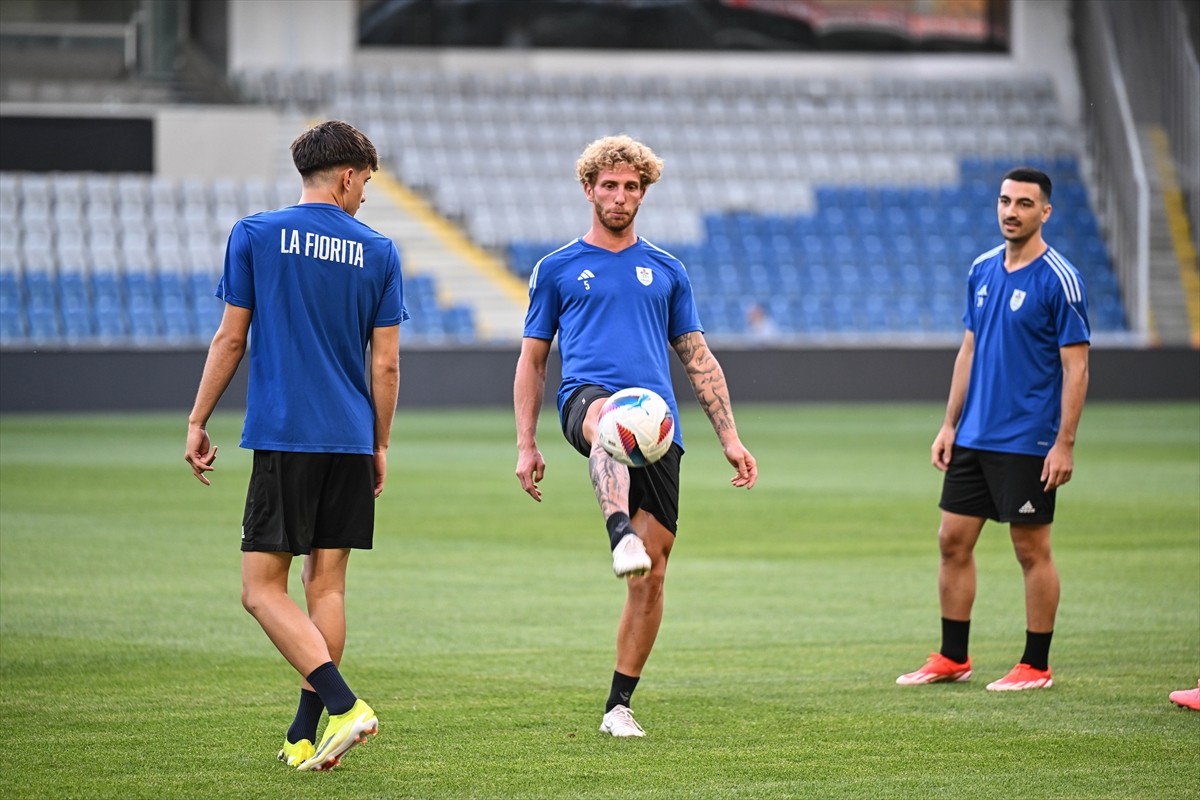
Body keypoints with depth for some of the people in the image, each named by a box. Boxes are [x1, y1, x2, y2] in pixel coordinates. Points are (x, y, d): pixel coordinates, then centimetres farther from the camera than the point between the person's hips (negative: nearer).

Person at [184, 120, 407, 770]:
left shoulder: (254, 235, 0)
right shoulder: (378, 252, 6)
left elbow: (230, 339, 1)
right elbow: (385, 363, 7)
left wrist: (197, 422, 10)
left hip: (282, 437, -3)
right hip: (351, 441, 3)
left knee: (262, 588, -2)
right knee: (325, 583, 9)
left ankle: (343, 705, -18)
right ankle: (306, 736, 9)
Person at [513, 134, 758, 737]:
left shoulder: (666, 271, 20)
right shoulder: (558, 269, 14)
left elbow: (698, 359, 21)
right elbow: (531, 360, 14)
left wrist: (730, 438, 12)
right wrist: (526, 445, 5)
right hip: (588, 395, -3)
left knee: (652, 574, -2)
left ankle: (618, 704, 9)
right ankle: (620, 535, -68)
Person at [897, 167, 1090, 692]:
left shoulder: (1058, 279, -11)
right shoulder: (982, 270, 9)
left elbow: (1075, 367, -11)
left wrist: (1065, 443, -16)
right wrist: (949, 424, 11)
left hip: (1027, 444, -7)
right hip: (973, 439, 7)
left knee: (1031, 551, 0)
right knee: (953, 541, 7)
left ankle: (1036, 666, 9)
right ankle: (952, 658, 17)